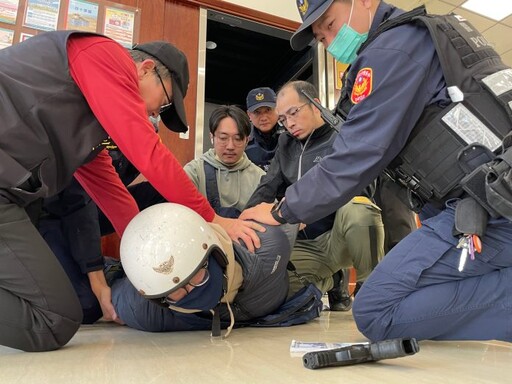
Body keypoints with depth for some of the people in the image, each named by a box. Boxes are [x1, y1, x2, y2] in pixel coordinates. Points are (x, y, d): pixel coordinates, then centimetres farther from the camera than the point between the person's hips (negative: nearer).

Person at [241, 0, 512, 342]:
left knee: (375, 312, -11)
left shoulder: (393, 46, -8)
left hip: (484, 210, -10)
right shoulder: (429, 35, 22)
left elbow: (356, 158, -13)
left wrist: (281, 212, -3)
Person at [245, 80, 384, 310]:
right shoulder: (286, 144, 14)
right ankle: (329, 282, 12)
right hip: (303, 245, 5)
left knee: (357, 210, -36)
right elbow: (267, 188, 7)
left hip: (338, 238, -5)